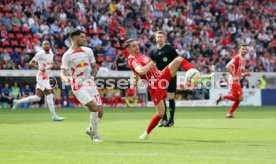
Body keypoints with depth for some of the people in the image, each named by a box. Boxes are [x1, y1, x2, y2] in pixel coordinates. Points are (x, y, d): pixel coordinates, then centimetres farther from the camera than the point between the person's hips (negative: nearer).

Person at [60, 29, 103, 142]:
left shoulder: (88, 51, 9)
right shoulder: (67, 55, -6)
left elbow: (94, 67, 16)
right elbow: (63, 72, -11)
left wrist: (92, 77, -4)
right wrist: (66, 79, -34)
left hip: (90, 85, 5)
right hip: (78, 86, -5)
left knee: (100, 111, 0)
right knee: (94, 108, -20)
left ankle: (91, 129, 28)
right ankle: (95, 134, -2)